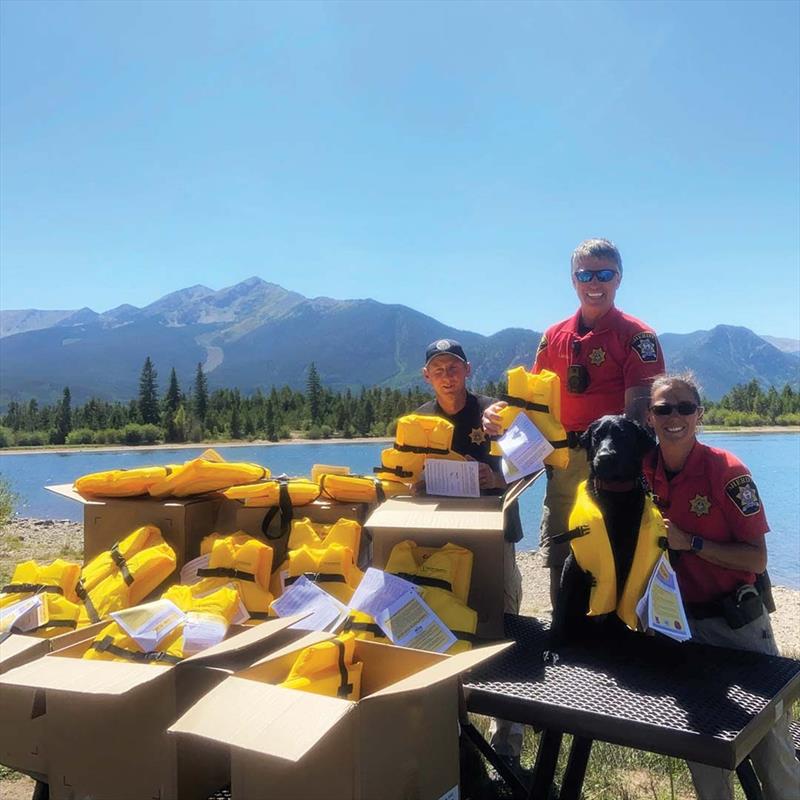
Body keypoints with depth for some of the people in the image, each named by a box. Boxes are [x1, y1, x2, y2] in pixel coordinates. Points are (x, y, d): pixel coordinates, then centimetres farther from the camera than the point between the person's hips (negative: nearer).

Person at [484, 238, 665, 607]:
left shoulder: (636, 335, -3)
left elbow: (639, 407, -12)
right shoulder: (554, 337, 13)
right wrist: (501, 414, -5)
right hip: (564, 460, 5)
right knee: (558, 559, 11)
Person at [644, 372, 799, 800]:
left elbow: (757, 559, -15)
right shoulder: (643, 472, -2)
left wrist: (689, 542, -22)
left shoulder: (727, 471, -14)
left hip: (738, 621, -3)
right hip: (681, 622, 4)